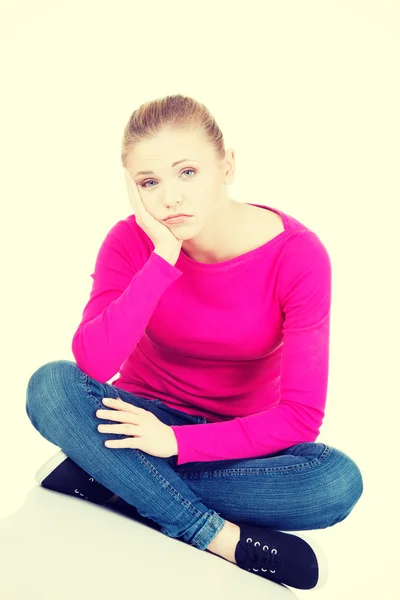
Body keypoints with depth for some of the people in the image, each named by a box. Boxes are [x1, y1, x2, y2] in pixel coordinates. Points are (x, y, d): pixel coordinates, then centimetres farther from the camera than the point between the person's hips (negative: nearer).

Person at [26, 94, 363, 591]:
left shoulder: (298, 256, -20)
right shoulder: (131, 241, -14)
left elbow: (301, 415, -21)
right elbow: (92, 363, -30)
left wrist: (177, 441, -28)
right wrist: (163, 257, -34)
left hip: (242, 437, 0)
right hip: (147, 418, 1)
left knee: (340, 482, -31)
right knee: (50, 385, -28)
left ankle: (108, 479, -23)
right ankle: (223, 538, -27)